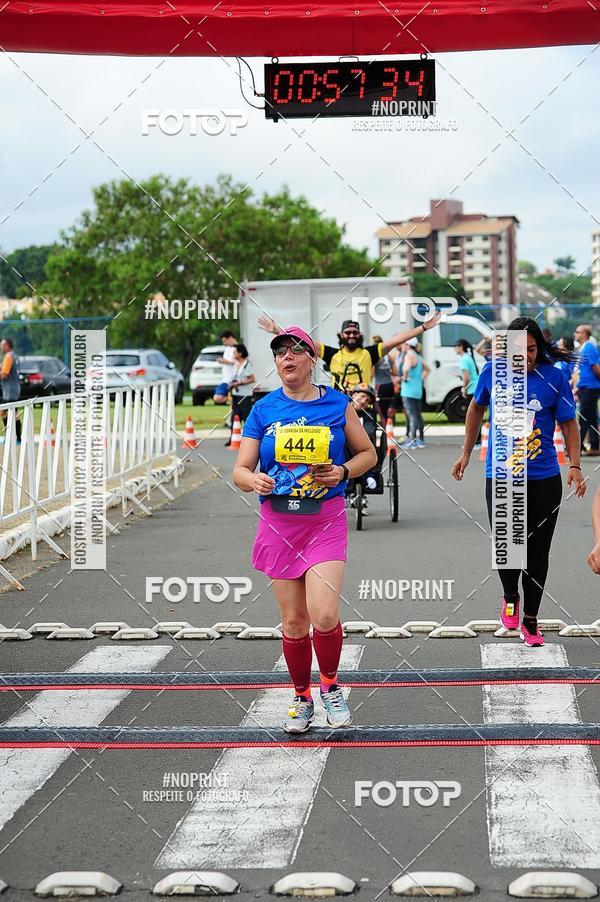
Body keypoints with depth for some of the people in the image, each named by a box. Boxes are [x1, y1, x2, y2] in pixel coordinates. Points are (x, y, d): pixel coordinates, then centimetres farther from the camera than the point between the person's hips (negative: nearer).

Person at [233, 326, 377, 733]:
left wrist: (342, 472, -7)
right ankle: (302, 698, 25)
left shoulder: (337, 403, 2)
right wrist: (253, 479, -20)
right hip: (279, 523, 2)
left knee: (324, 614, -17)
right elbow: (240, 469, 3)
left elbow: (367, 453, 13)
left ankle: (331, 684, 10)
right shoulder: (263, 409, 4)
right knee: (294, 620, 5)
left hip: (326, 520, -2)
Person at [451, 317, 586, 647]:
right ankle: (510, 597, 30)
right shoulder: (492, 372, -3)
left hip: (544, 480, 0)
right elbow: (476, 409, 15)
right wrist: (466, 453, 18)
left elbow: (569, 424, 0)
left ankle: (530, 621, 22)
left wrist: (575, 465, -10)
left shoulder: (554, 377, -8)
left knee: (537, 553, 6)